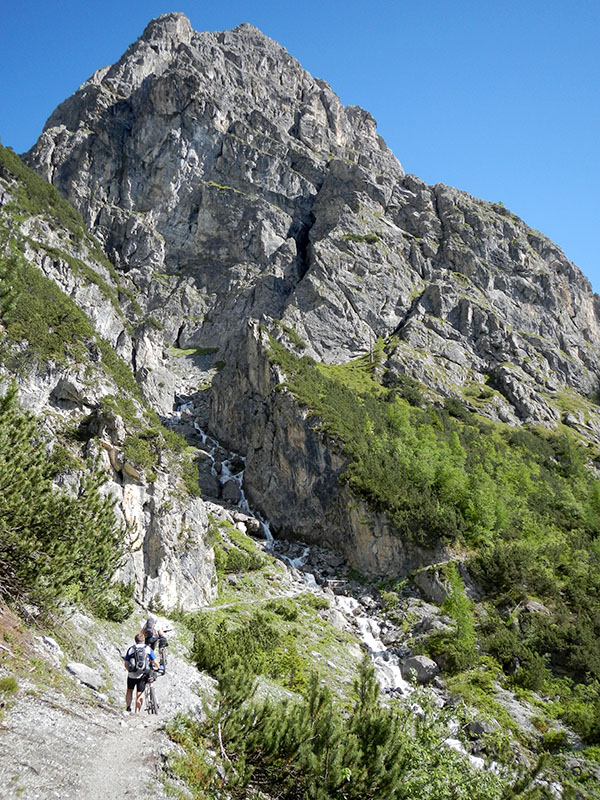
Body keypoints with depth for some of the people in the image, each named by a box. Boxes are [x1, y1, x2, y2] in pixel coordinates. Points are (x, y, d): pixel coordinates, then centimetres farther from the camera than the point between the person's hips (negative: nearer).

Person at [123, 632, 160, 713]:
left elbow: (126, 664, 5)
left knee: (129, 690, 24)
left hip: (132, 675, 1)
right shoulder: (148, 648, 4)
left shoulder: (131, 649, 6)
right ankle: (137, 711, 4)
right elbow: (155, 662, 2)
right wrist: (159, 668, 21)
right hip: (143, 675, -1)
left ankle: (128, 707, 16)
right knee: (140, 694, 8)